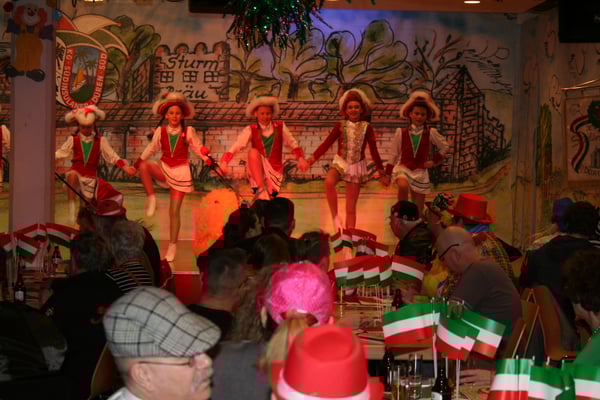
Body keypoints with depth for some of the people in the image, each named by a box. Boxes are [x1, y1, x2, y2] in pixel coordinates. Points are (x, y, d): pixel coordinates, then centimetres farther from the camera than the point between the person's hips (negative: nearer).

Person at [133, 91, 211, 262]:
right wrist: (136, 164, 10)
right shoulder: (160, 131, 0)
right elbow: (151, 149, 11)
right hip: (164, 169, 2)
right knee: (144, 166, -32)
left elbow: (198, 148, 1)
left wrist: (207, 158, -18)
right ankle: (151, 198, -19)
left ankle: (172, 246, 8)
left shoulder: (188, 131, -5)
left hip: (180, 172, -2)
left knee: (174, 211, -3)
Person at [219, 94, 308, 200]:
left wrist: (301, 158, -14)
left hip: (274, 172, 1)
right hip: (257, 171, -1)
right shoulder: (251, 130, -5)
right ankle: (261, 190, -33)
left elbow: (294, 145, 3)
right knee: (253, 151, -30)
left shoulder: (280, 127, -1)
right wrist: (224, 163, -30)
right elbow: (235, 147, -15)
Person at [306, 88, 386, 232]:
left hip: (356, 166, 0)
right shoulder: (340, 126, 0)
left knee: (351, 208, 3)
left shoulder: (367, 127, -1)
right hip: (340, 161, 0)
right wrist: (312, 158, -6)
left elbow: (373, 150, 5)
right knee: (329, 182, -35)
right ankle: (335, 217, -23)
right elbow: (326, 143, 2)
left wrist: (381, 171, 8)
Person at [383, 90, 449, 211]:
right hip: (403, 168, -1)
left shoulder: (430, 133, 0)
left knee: (418, 209, 3)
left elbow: (444, 147, 15)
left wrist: (434, 161, 3)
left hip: (420, 173, 1)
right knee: (403, 186, -36)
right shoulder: (401, 132, 0)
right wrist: (387, 173, 9)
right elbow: (394, 155, 8)